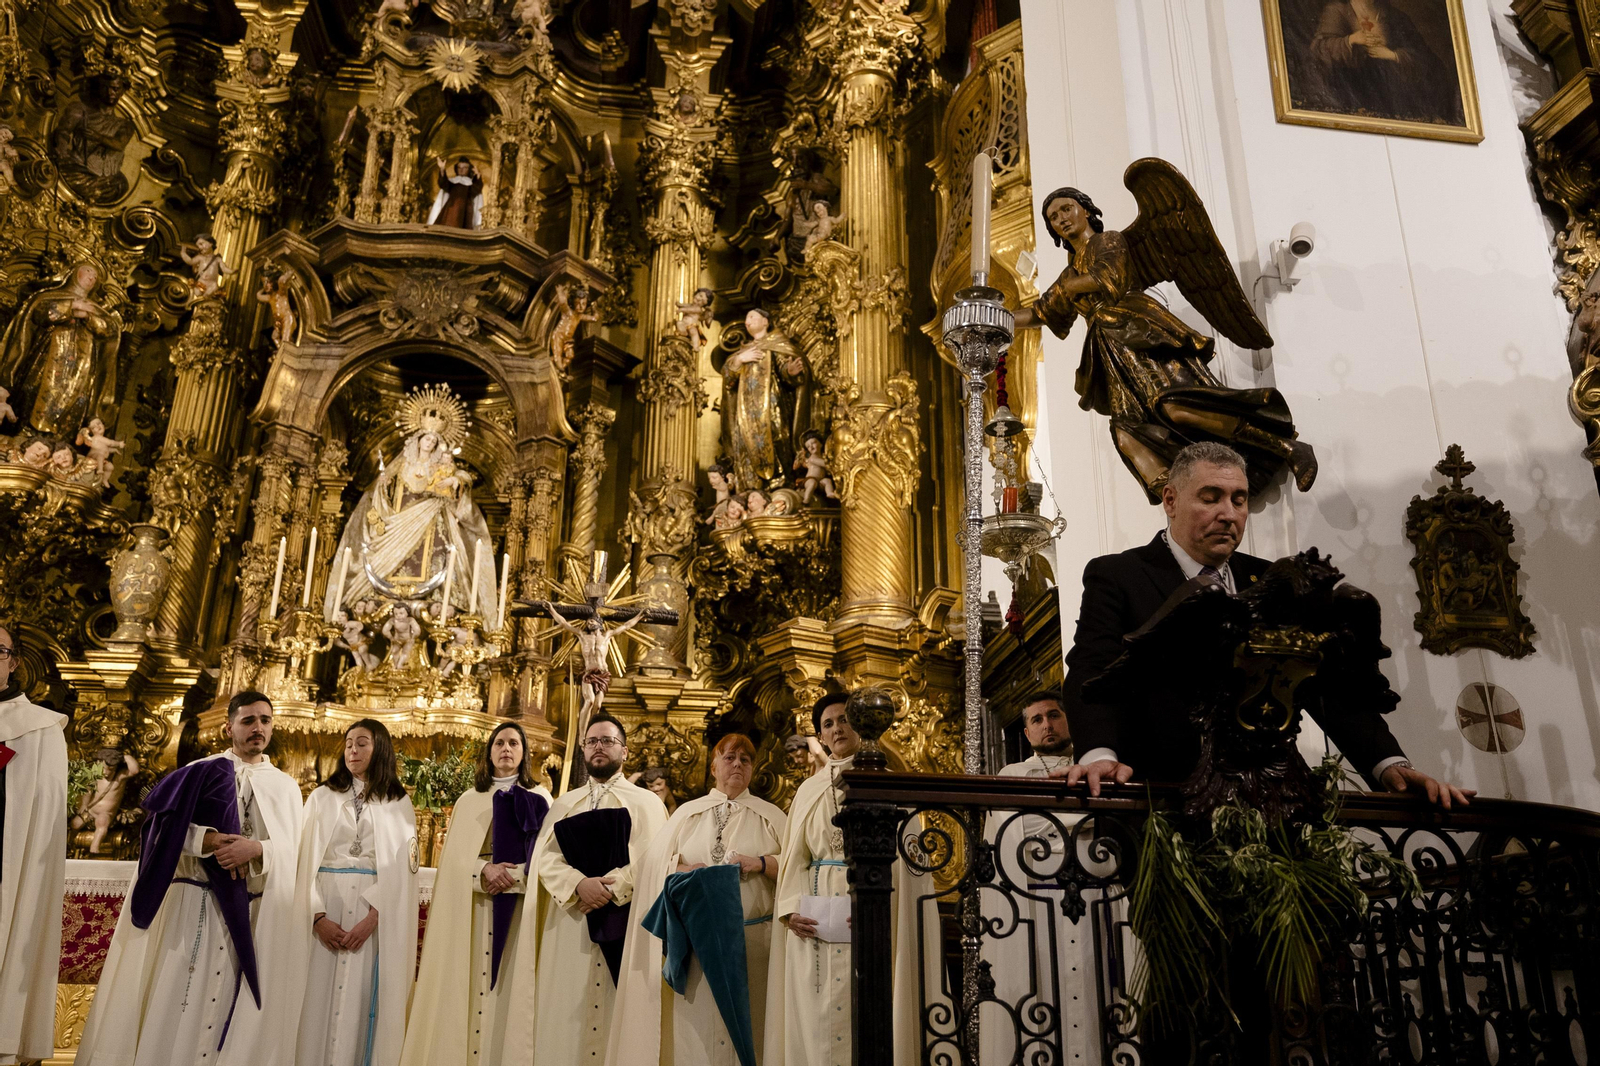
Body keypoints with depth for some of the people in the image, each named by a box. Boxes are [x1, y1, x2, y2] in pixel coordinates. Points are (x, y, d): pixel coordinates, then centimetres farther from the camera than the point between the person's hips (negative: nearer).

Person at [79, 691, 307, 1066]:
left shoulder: (286, 787, 9)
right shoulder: (200, 773, 5)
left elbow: (291, 850, 1)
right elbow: (166, 826, -5)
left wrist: (255, 848, -18)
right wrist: (211, 841, -19)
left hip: (253, 912, 1)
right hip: (193, 902, -1)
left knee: (234, 1006, 3)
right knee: (176, 999, -1)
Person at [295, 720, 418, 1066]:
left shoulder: (399, 804, 8)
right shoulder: (322, 797, 11)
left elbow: (401, 869, 0)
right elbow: (305, 859, 3)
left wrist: (371, 918, -14)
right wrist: (318, 916, -11)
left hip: (375, 914, -1)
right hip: (323, 909, 1)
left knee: (361, 1003, -1)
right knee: (318, 1001, -1)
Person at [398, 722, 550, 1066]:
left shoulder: (539, 798, 8)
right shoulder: (469, 800, 13)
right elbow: (455, 857, 3)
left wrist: (510, 877, -16)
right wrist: (484, 871, -17)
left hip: (522, 911, -1)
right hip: (476, 909, 2)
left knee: (515, 992, -4)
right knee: (471, 989, -1)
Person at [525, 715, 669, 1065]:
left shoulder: (647, 803, 7)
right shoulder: (564, 804, 16)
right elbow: (545, 858, 2)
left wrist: (609, 888, -18)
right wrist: (580, 884, -16)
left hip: (623, 921, -2)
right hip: (569, 924, 3)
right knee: (567, 1014, 2)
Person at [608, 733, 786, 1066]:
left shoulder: (771, 817, 10)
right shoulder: (687, 813, 13)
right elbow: (655, 864, 6)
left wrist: (762, 863, -13)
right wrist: (685, 869, -12)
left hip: (752, 939, -1)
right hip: (697, 937, 1)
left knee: (746, 1023, -1)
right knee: (695, 1026, -2)